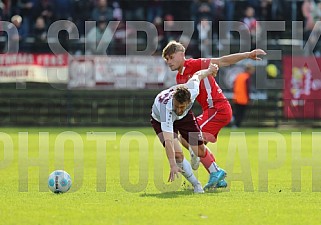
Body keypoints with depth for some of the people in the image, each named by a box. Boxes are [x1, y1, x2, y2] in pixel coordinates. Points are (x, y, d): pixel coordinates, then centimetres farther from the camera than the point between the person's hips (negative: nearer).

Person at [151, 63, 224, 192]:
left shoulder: (192, 91, -37)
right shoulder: (166, 107, -48)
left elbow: (197, 75, -12)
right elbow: (168, 140, -51)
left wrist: (210, 70, 8)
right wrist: (173, 165, -57)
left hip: (185, 117, 4)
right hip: (161, 121, -4)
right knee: (177, 154, -22)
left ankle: (216, 172, 36)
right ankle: (196, 185, -3)